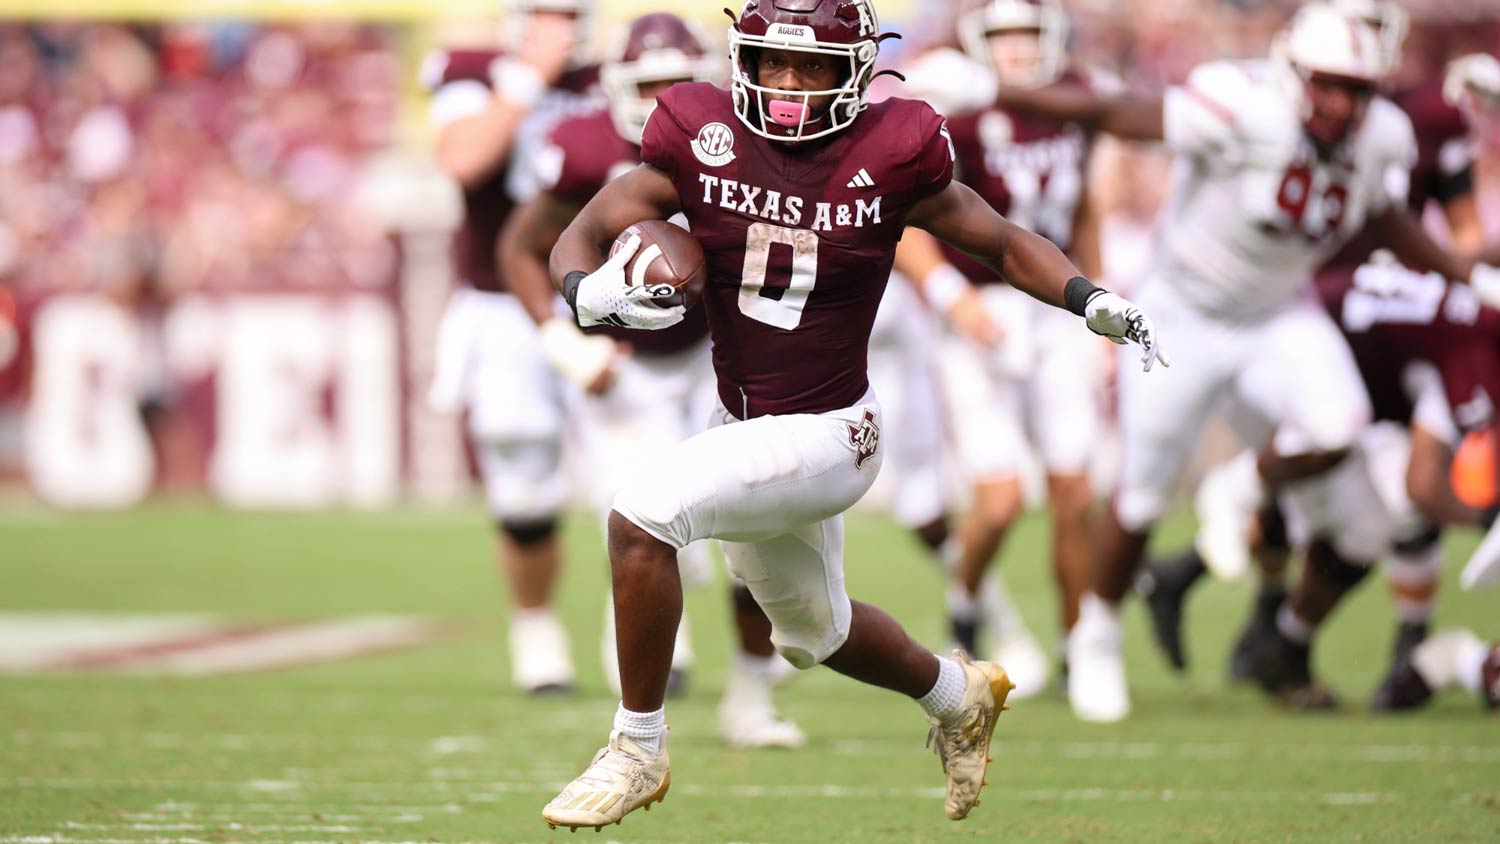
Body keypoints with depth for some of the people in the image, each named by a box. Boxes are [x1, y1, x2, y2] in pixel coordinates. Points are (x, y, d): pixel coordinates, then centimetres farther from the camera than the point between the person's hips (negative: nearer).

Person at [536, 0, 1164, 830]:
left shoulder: (891, 156, -14)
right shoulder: (700, 139, -8)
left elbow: (1003, 243, 0)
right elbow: (580, 238, -7)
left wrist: (1090, 301, -17)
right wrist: (589, 291, -30)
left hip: (828, 435, -6)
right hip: (741, 425, 6)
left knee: (644, 514, -26)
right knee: (814, 631, 27)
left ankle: (637, 749, -11)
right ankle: (958, 695, 58)